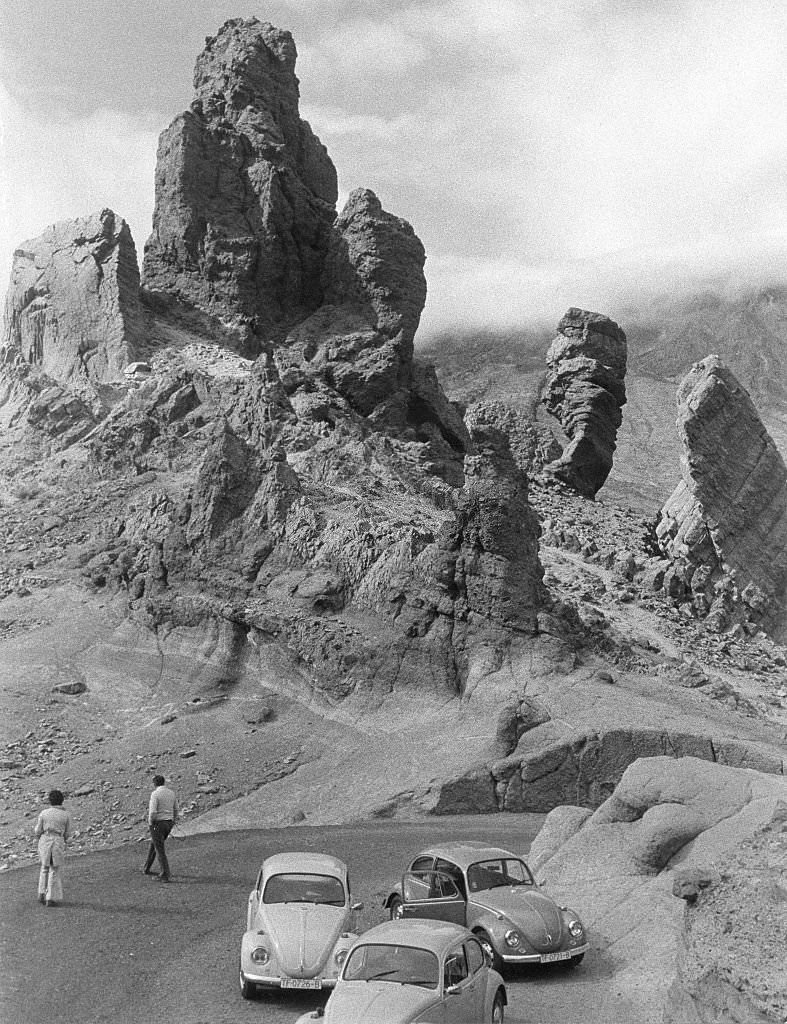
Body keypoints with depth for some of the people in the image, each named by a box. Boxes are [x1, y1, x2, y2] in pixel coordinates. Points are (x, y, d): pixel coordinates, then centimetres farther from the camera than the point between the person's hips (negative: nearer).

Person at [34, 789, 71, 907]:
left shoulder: (43, 813, -3)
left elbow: (38, 831, 1)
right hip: (58, 843, -2)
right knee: (55, 871, 9)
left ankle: (42, 894, 18)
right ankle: (51, 899, 8)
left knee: (45, 867, 24)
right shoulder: (66, 814, -5)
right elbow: (67, 833, 2)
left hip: (44, 842, 2)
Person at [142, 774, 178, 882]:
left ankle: (165, 876, -4)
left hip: (158, 824, -7)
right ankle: (146, 868, 37)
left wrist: (150, 823, -6)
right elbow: (175, 810, 12)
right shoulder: (171, 793, 6)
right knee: (153, 845, 26)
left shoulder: (155, 794, -16)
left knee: (160, 851, -1)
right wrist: (174, 823, 21)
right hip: (168, 824, 7)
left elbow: (153, 812, -23)